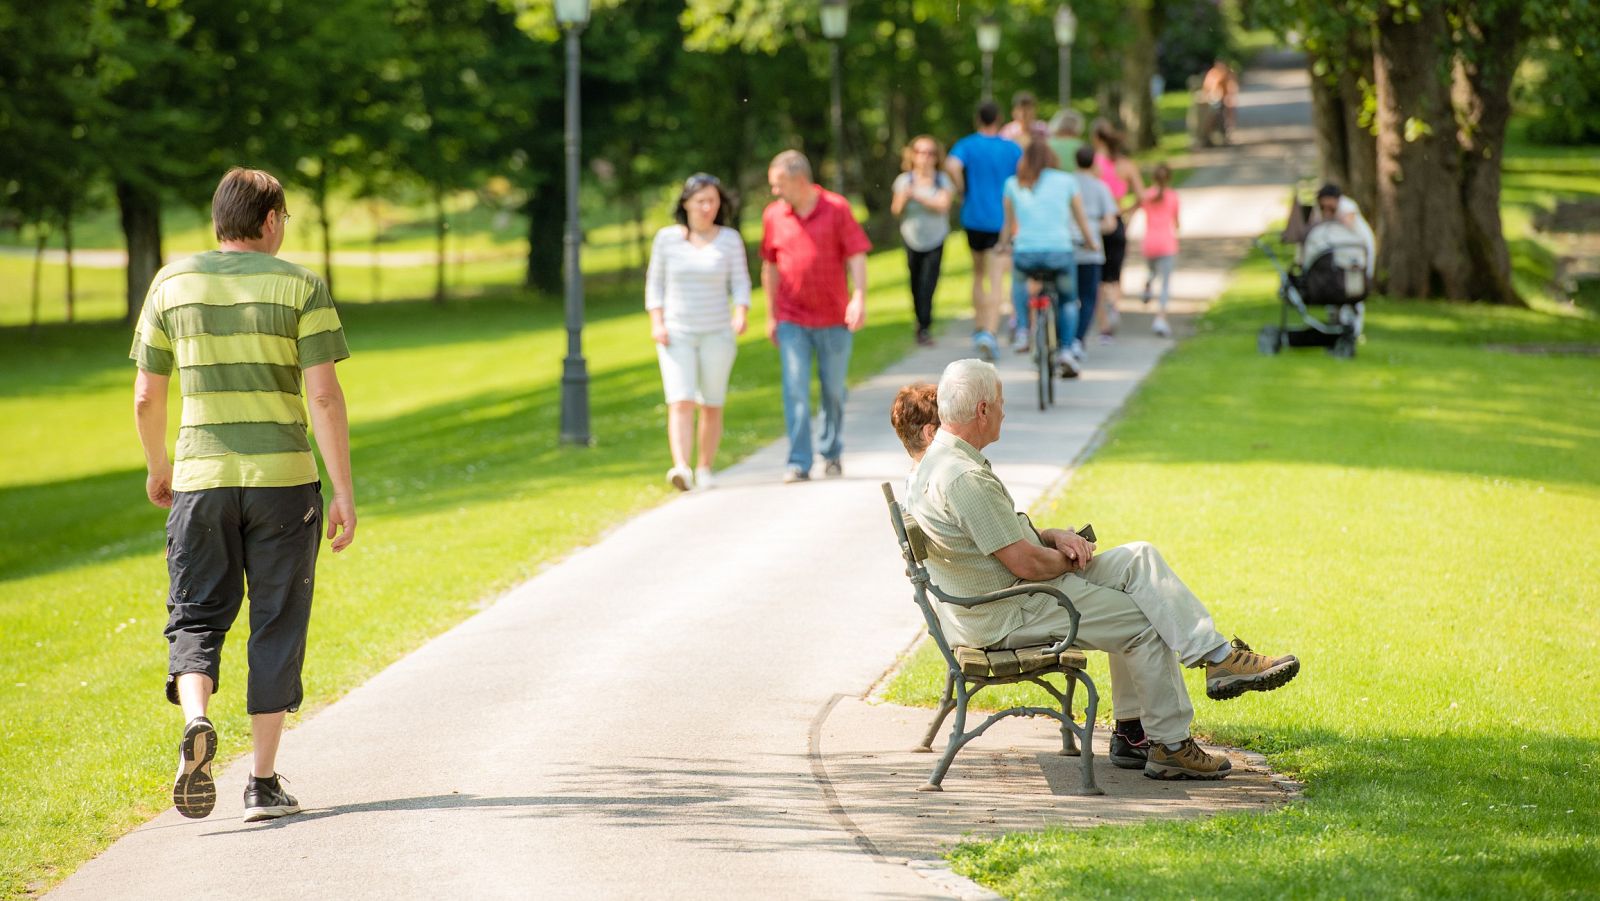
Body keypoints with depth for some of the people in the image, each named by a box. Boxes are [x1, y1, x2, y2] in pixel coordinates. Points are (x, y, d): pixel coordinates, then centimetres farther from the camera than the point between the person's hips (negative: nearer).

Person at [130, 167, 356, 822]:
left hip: (199, 477, 2)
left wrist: (157, 467, 24)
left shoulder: (172, 284, 5)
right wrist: (344, 492, -7)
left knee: (196, 616, 8)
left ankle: (196, 723, -22)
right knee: (276, 626, 7)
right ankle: (263, 783, 7)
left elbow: (146, 398, 7)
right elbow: (324, 396, -10)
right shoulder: (300, 286, -3)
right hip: (283, 475, -1)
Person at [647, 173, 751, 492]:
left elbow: (740, 285, 0)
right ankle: (681, 469, -28)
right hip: (676, 334, -1)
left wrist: (741, 316, -19)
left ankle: (705, 469, 22)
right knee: (680, 403, -15)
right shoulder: (667, 238, -1)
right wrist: (656, 323, -7)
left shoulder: (730, 240, -1)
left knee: (712, 406, 6)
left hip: (717, 334, 1)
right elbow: (655, 284, 5)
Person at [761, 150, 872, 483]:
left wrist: (859, 298, -19)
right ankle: (798, 463, -8)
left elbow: (856, 256, -6)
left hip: (834, 318, -1)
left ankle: (832, 453, 27)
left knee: (833, 390, 10)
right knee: (795, 390, -8)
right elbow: (770, 266, 12)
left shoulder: (837, 209, -5)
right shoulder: (774, 215, 3)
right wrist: (771, 315, 14)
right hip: (792, 320, 1)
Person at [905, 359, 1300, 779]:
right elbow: (1026, 564, -25)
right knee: (1144, 624, -6)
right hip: (1006, 616, -11)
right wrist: (1071, 558, -4)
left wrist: (1052, 536, 2)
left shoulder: (939, 461, 10)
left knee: (1139, 558, 7)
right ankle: (1169, 746, 4)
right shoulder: (963, 477, -26)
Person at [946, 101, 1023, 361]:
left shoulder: (967, 145, -3)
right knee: (996, 283, -6)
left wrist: (962, 191, -7)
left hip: (974, 218, 1)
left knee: (978, 275, 22)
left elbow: (952, 166, -23)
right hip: (1002, 220, -1)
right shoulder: (1012, 149, 0)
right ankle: (990, 333, -22)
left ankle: (979, 328, 26)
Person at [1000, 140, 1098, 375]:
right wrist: (1092, 241, 35)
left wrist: (1002, 245, 35)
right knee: (1068, 301, 23)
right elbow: (1081, 221, 17)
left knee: (1018, 281, 35)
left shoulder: (1013, 185, 9)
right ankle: (1066, 350, 6)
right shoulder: (1066, 181, 8)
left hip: (1025, 254, 1)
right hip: (1060, 253, -1)